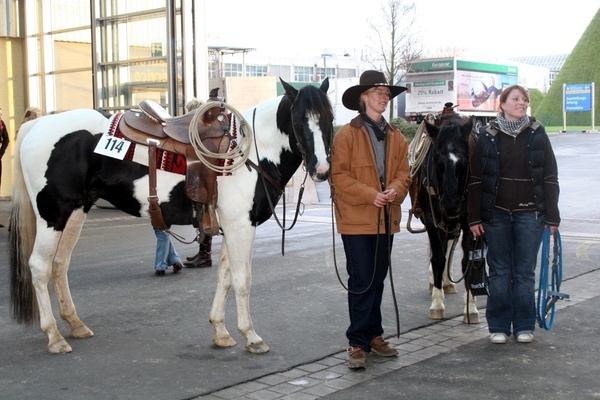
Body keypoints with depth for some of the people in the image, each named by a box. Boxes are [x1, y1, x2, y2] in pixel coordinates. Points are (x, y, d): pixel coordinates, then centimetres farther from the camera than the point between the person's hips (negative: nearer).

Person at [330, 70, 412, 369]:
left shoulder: (395, 137, 12)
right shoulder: (347, 134, -5)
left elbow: (403, 173, 11)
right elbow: (339, 175, -11)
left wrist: (395, 190, -11)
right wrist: (370, 195, -19)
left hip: (386, 218, 6)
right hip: (356, 219, -6)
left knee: (377, 279, 14)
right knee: (361, 281, -5)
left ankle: (373, 335, 25)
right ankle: (358, 343, 3)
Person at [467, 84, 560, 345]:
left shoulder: (537, 134, 2)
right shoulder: (488, 136, 1)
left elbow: (550, 178, 3)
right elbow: (476, 179, 1)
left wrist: (552, 216, -2)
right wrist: (474, 218, -3)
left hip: (529, 213, 0)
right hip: (496, 213, 0)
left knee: (525, 272, 6)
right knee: (499, 272, 7)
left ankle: (524, 325, 17)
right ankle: (498, 326, 17)